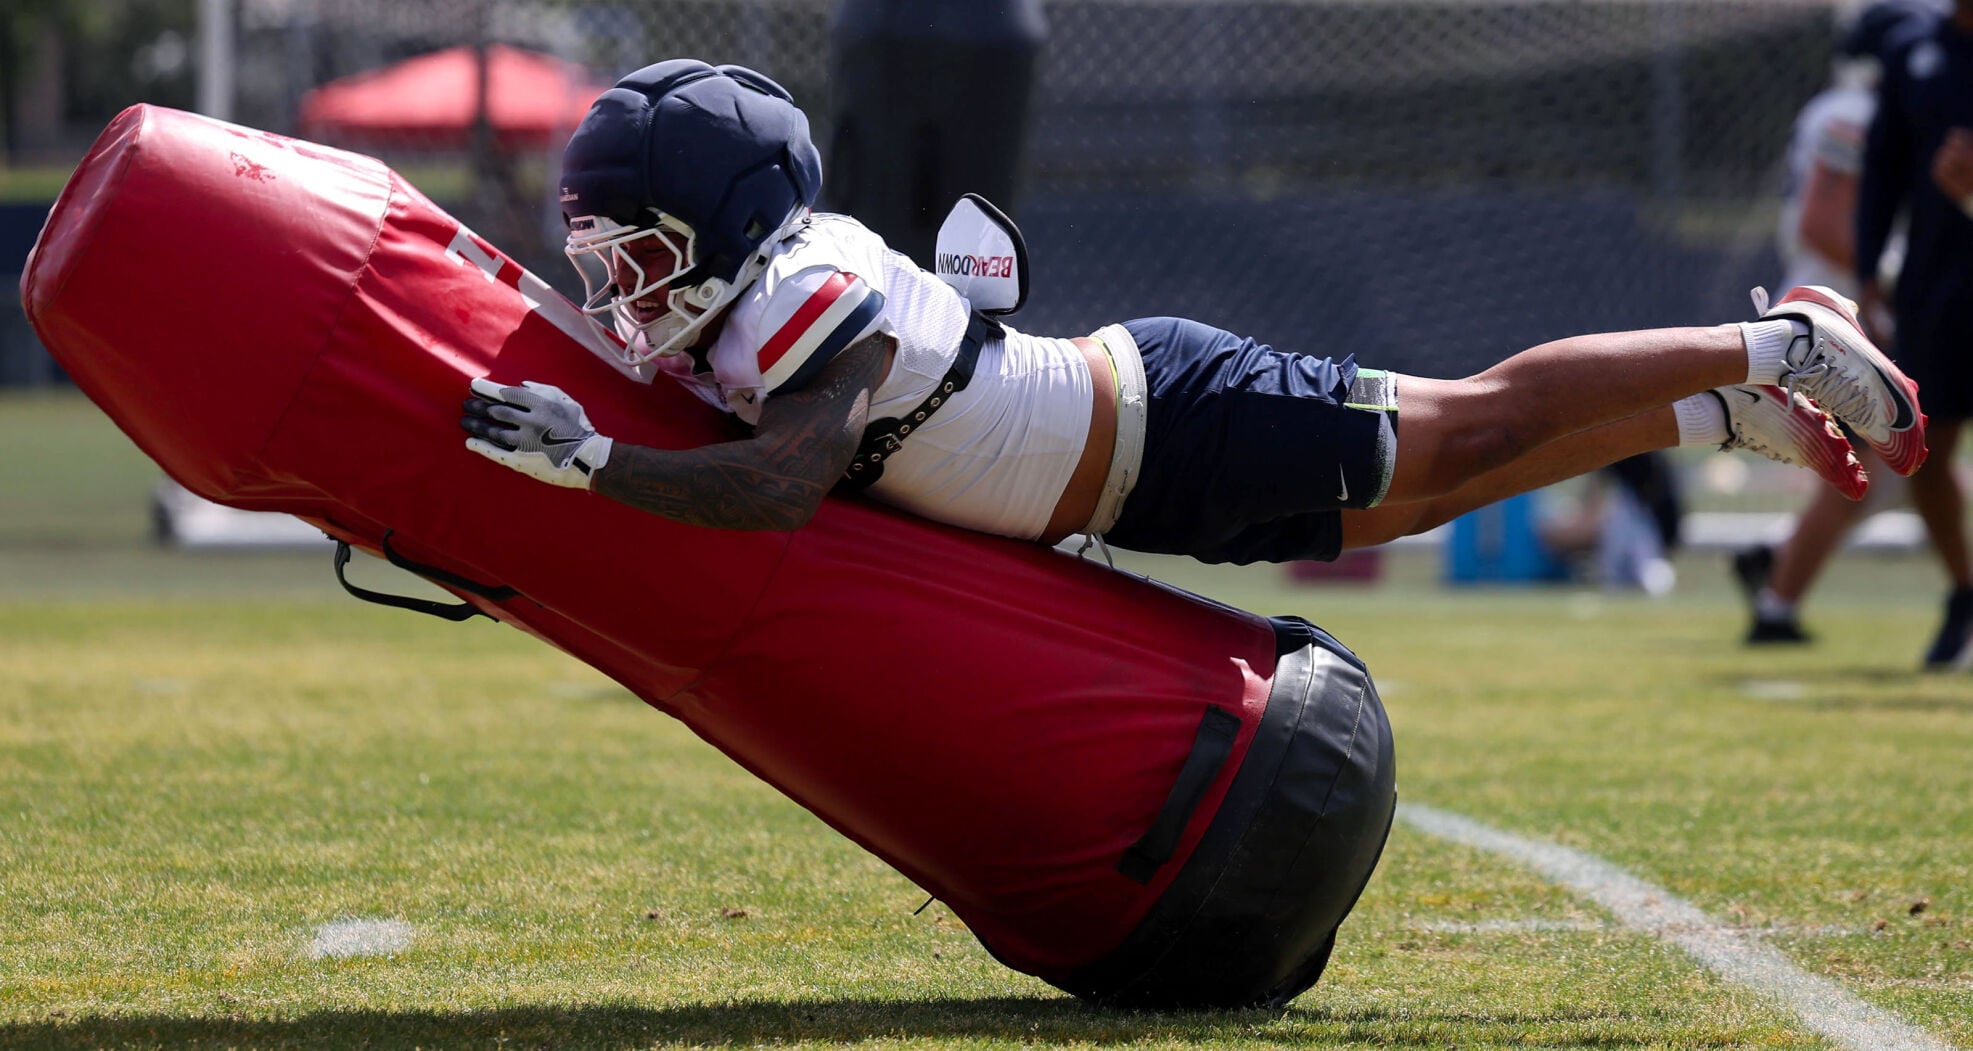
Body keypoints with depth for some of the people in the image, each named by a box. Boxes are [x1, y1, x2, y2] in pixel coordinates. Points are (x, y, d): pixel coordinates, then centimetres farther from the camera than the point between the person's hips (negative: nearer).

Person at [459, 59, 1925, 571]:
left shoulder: (809, 300, -28)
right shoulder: (760, 297, 0)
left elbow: (786, 486, -41)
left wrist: (593, 460, -43)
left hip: (1180, 428, -8)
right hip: (1133, 443, 8)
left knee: (1458, 437, 4)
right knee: (1438, 472, 20)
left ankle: (1773, 349, 16)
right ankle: (1724, 413, 32)